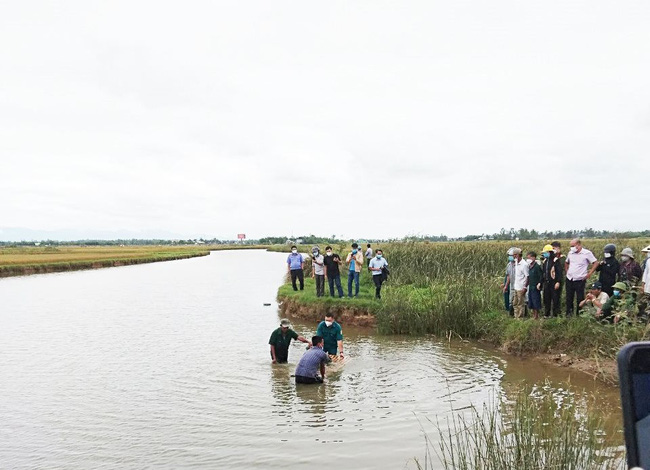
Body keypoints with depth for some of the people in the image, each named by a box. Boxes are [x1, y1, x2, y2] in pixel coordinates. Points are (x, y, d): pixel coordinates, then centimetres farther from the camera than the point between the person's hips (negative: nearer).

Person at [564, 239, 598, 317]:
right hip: (569, 279, 5)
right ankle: (569, 313, 19)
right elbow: (566, 263, 25)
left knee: (580, 299, 2)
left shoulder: (587, 253, -8)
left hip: (580, 280, -5)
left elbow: (596, 263, -4)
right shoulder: (571, 253, 8)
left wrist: (589, 273, -8)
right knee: (569, 298, 9)